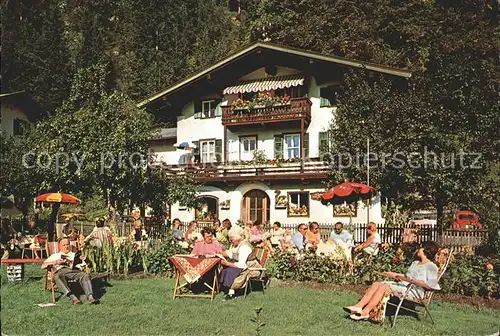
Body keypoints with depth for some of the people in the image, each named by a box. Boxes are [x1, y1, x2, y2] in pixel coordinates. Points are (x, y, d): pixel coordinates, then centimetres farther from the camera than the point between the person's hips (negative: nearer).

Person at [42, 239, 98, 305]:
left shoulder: (74, 255, 35)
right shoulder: (55, 256, 31)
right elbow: (43, 265, 17)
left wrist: (83, 259, -2)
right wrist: (55, 262, 0)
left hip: (74, 270, 2)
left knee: (85, 276, -32)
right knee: (58, 277, -40)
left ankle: (90, 297, -50)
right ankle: (73, 297, -53)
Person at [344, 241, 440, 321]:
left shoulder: (431, 266, -3)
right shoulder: (415, 263, 26)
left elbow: (430, 284, -16)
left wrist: (410, 279, -20)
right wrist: (394, 275, 22)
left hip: (414, 291, -9)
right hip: (401, 285, 9)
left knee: (383, 287, -28)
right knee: (376, 284, -14)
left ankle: (365, 312, -31)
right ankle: (359, 306, -27)